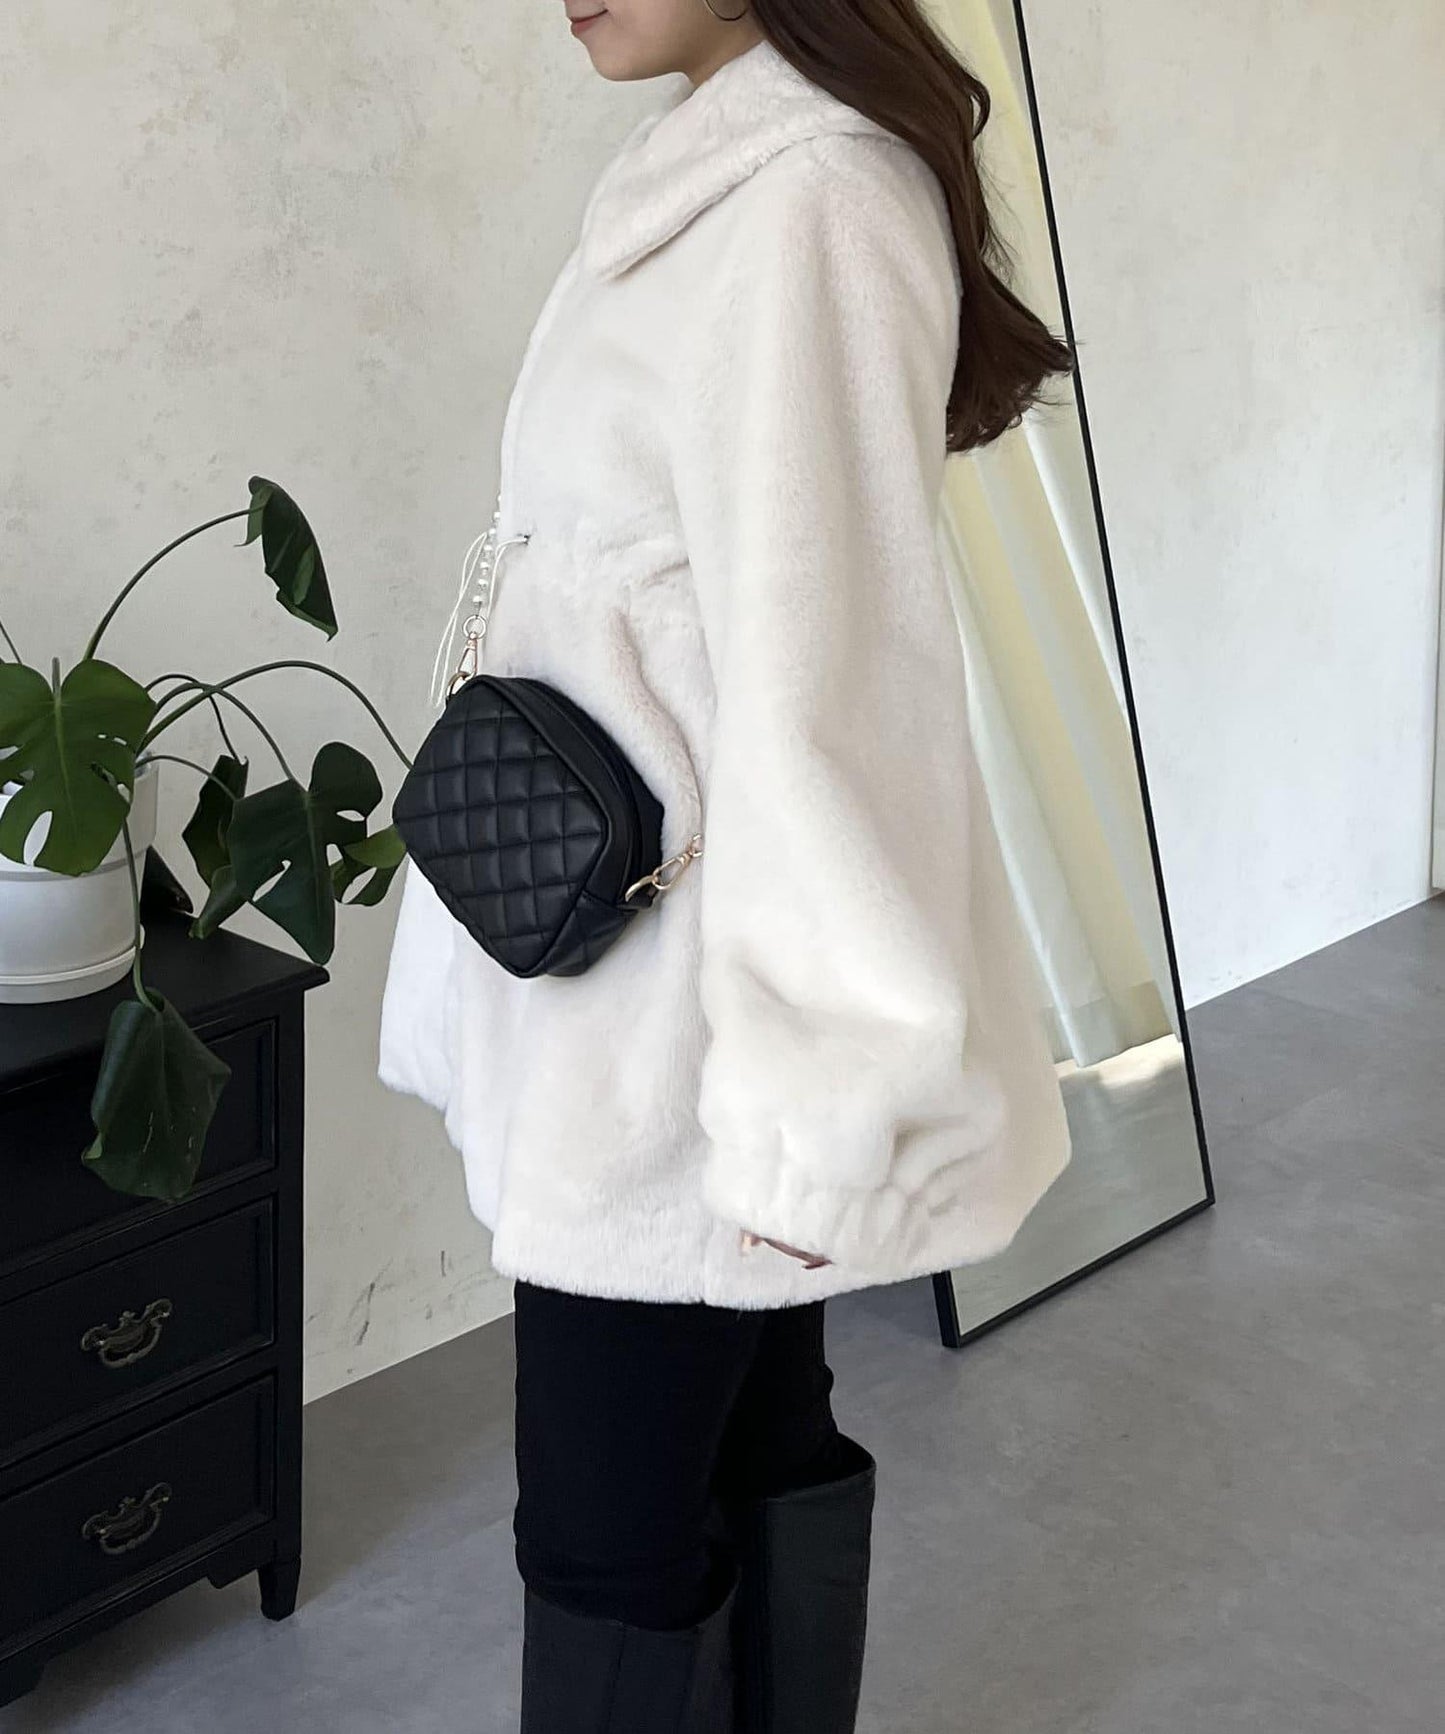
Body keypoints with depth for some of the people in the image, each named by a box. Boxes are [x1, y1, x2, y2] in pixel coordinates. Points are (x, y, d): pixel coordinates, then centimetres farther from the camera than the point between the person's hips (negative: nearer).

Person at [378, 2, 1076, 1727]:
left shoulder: (807, 199, -18)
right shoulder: (702, 170, 12)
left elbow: (823, 652, -22)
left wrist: (807, 1083, -21)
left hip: (693, 981, -9)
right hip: (642, 953, 9)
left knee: (613, 1527, 4)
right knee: (759, 1440, 19)